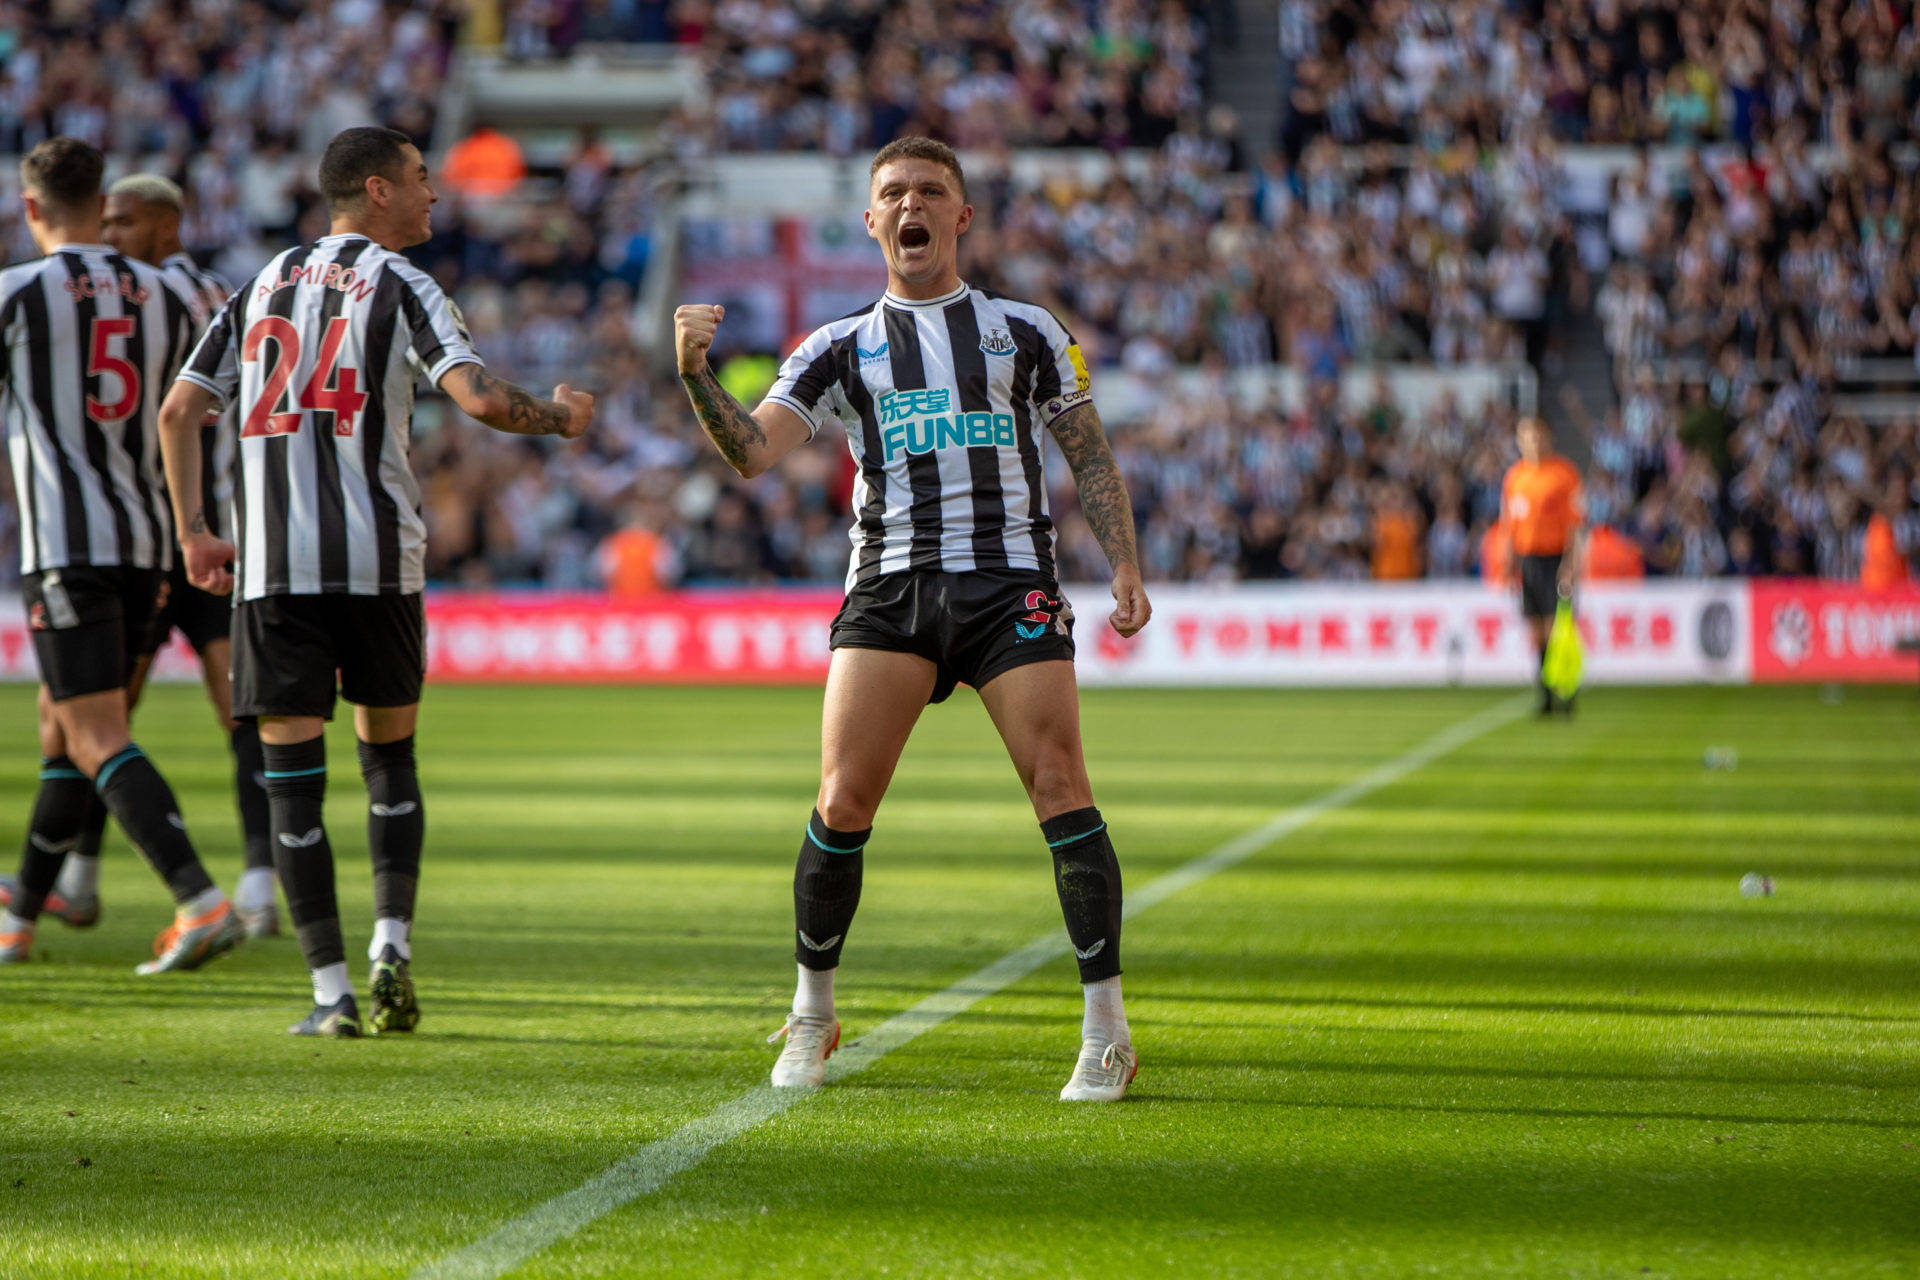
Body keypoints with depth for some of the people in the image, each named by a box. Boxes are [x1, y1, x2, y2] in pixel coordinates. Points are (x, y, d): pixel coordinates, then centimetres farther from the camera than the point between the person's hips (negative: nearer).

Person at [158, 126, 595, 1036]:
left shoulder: (263, 286, 16)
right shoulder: (399, 285, 1)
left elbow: (179, 410, 12)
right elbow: (482, 399, -12)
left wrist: (194, 532, 16)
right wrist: (561, 417, 6)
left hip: (271, 563, 2)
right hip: (377, 559, -2)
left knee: (291, 769, 2)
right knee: (389, 754, 16)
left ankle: (332, 991, -3)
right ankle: (391, 944, 1)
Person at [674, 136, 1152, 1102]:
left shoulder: (1026, 331, 14)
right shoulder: (843, 347, 13)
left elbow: (1089, 454, 16)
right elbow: (752, 451, 3)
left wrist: (1125, 568, 5)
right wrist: (695, 374, -13)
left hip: (1011, 577, -1)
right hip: (890, 585, 1)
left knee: (1059, 786, -12)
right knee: (843, 801, -8)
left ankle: (1106, 1030, -6)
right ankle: (811, 1017, 10)